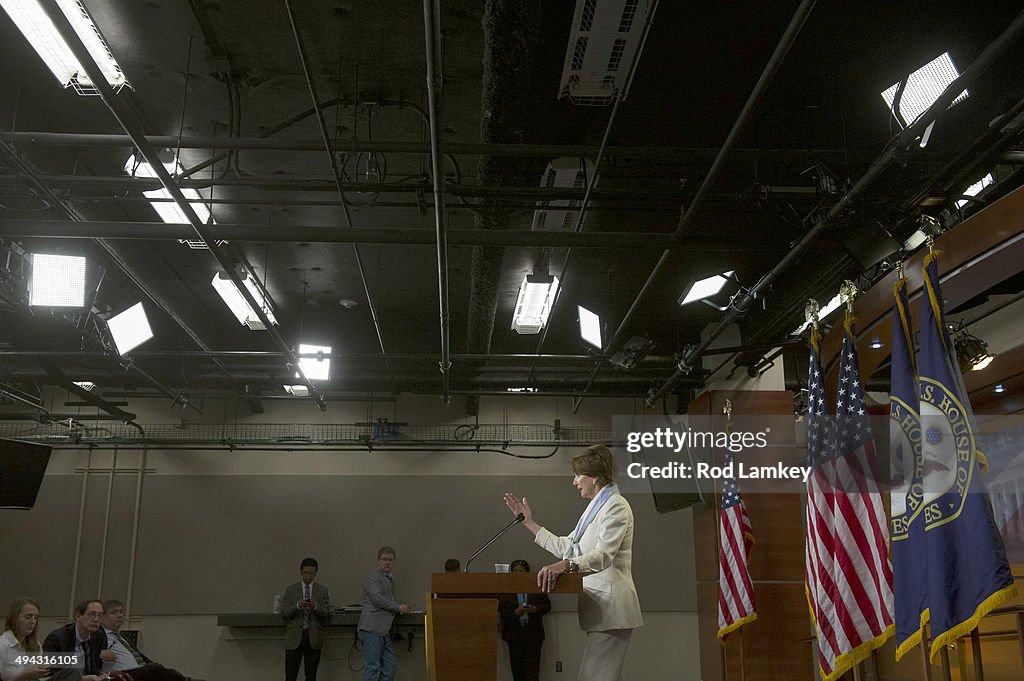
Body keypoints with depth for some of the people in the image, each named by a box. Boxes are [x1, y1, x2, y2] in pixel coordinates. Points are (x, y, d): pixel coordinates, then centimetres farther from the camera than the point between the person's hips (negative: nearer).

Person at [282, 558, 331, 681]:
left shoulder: (323, 590, 7)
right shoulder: (290, 589, 6)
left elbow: (326, 614, 0)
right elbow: (284, 613, -1)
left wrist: (316, 606, -19)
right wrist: (297, 606, -19)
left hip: (313, 638, 0)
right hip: (294, 638, 0)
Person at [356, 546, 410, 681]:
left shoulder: (390, 579, 22)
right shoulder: (373, 577, -5)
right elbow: (377, 599, -18)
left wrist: (400, 609, 15)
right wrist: (399, 607, -9)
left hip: (384, 631, 9)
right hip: (371, 629, -9)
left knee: (390, 667, 7)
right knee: (372, 667, -9)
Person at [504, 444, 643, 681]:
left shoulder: (616, 506, -9)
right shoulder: (596, 507, 22)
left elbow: (603, 555, -24)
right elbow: (565, 546, 28)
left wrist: (566, 566, -40)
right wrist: (529, 522, 29)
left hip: (610, 606, -10)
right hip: (600, 608, 10)